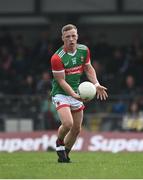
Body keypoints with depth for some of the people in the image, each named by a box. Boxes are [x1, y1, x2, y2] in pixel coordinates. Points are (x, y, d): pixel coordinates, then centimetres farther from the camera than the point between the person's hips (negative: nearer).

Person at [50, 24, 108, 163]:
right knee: (68, 123, -25)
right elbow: (61, 81, -20)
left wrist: (96, 84, -2)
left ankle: (64, 155, 28)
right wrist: (74, 95, -33)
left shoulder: (84, 50, -3)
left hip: (76, 93, 6)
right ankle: (59, 142, 8)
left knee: (76, 129, 8)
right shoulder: (57, 58, -22)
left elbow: (88, 68, 12)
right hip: (60, 93, -6)